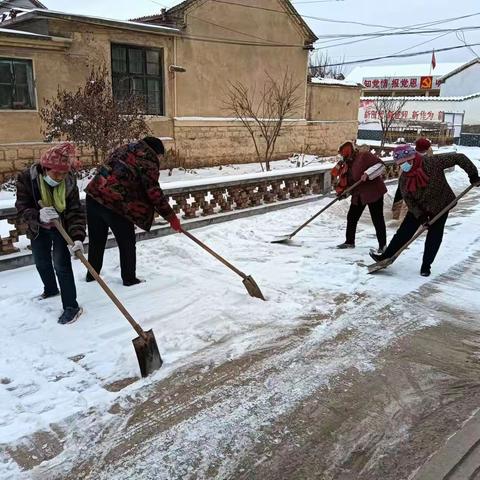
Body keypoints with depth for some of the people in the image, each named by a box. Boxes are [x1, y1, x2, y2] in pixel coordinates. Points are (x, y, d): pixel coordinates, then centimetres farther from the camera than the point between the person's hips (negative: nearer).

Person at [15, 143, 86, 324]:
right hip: (38, 229, 3)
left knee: (62, 265, -9)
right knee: (42, 263, 19)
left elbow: (76, 212, -22)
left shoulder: (69, 182, -22)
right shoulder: (26, 178, -24)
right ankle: (51, 289, 47)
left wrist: (78, 238, -36)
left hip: (61, 228, -2)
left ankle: (71, 306, 0)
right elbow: (22, 208, -21)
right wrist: (38, 216, -44)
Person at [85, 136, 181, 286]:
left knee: (96, 239, 22)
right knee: (127, 243, 10)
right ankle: (129, 279, 22)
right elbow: (154, 193, -8)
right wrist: (172, 217, -3)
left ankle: (92, 275, 35)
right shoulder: (148, 159, -4)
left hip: (94, 195, 8)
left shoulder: (126, 149, 20)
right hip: (114, 203, -8)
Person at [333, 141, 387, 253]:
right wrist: (341, 191, -4)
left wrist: (367, 174, -29)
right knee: (351, 217, 12)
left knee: (377, 219, -3)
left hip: (373, 192, -8)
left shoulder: (364, 156, -12)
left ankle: (382, 245, 5)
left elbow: (380, 166, -20)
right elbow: (346, 181, 14)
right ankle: (350, 241, 26)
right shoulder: (347, 164, 12)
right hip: (358, 195, 8)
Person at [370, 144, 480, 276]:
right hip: (418, 207, 3)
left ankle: (426, 265, 14)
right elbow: (408, 199, -11)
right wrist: (419, 215, -19)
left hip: (440, 205, -2)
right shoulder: (404, 178, -15)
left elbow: (459, 158, -22)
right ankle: (386, 256, 10)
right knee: (404, 231, 0)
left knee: (434, 236, 1)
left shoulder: (433, 162, -27)